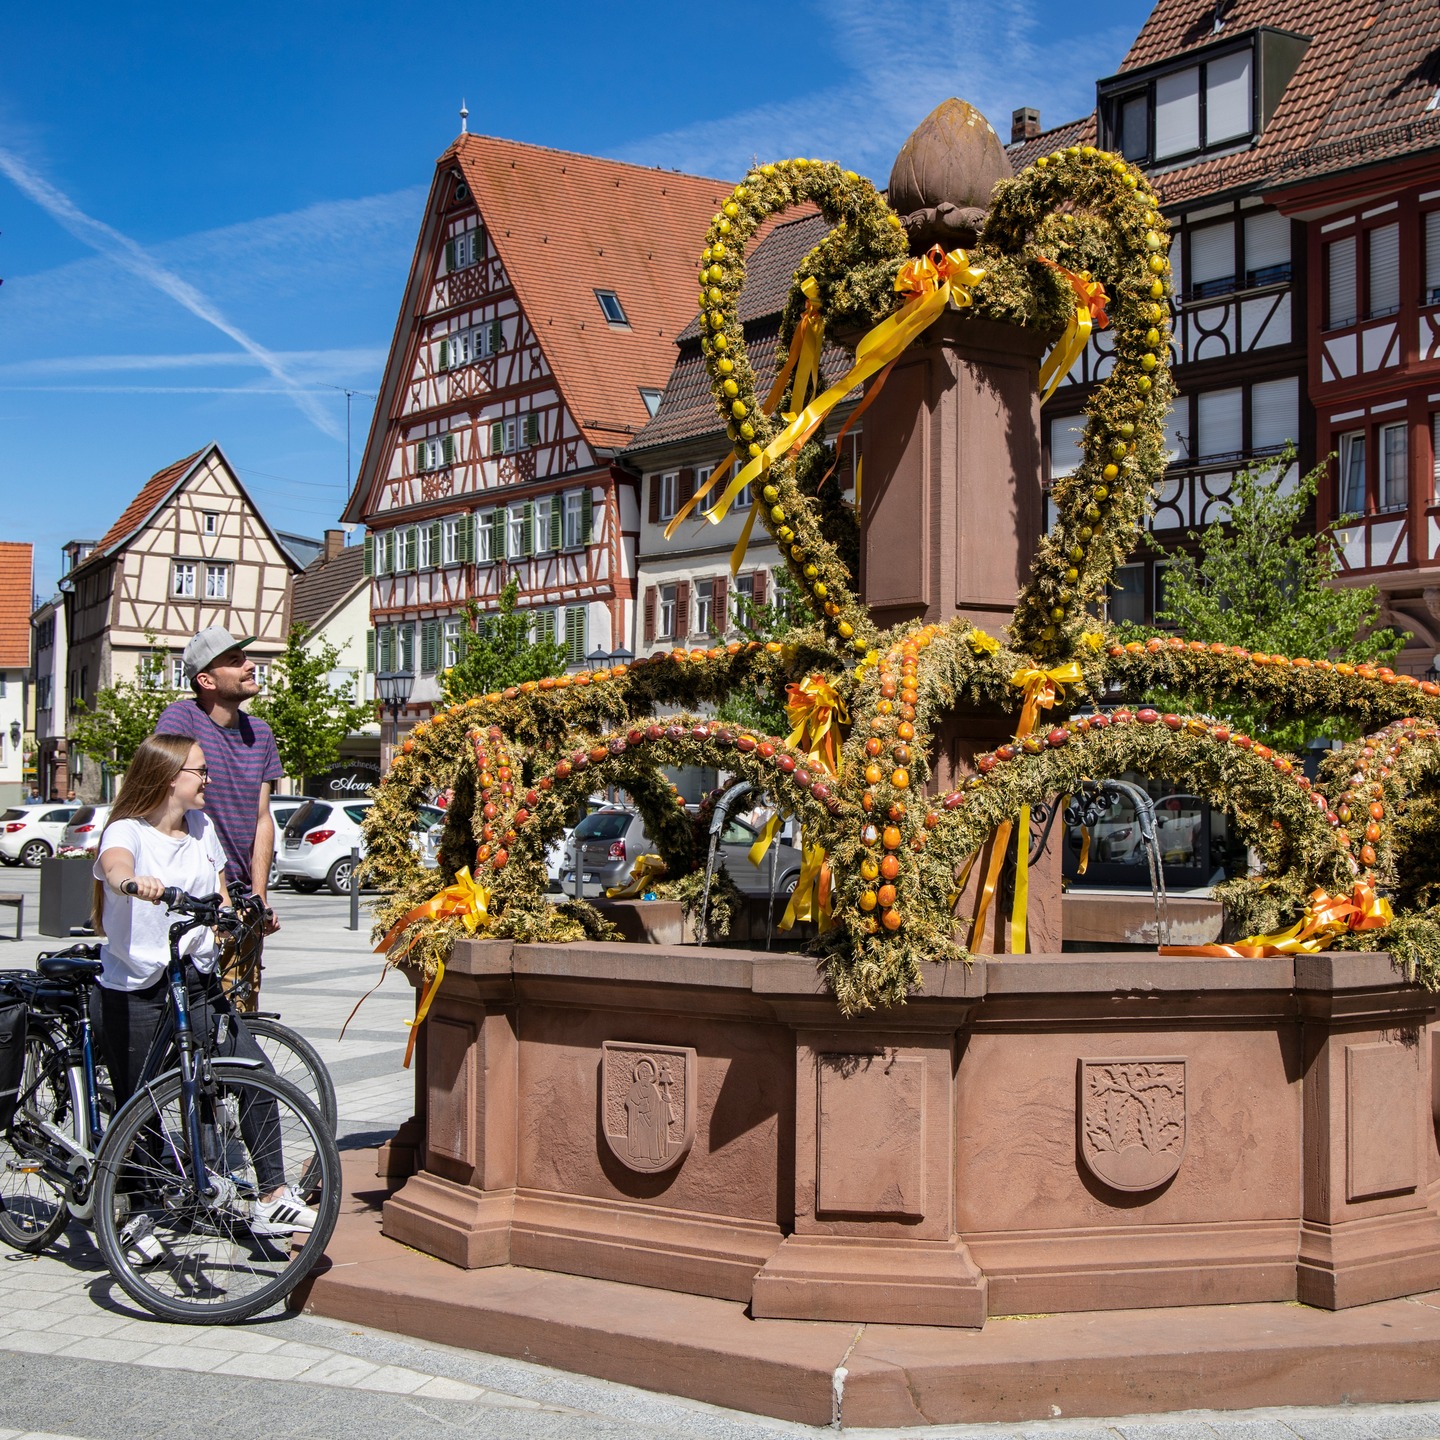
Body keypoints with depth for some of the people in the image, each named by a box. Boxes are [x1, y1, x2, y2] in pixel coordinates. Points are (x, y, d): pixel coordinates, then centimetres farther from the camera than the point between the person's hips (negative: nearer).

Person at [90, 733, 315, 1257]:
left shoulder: (203, 828, 9)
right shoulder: (127, 831, -11)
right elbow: (114, 865, -35)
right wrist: (134, 881, -58)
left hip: (197, 981, 5)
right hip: (134, 991, -5)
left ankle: (271, 1199, 3)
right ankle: (133, 1217, 23)